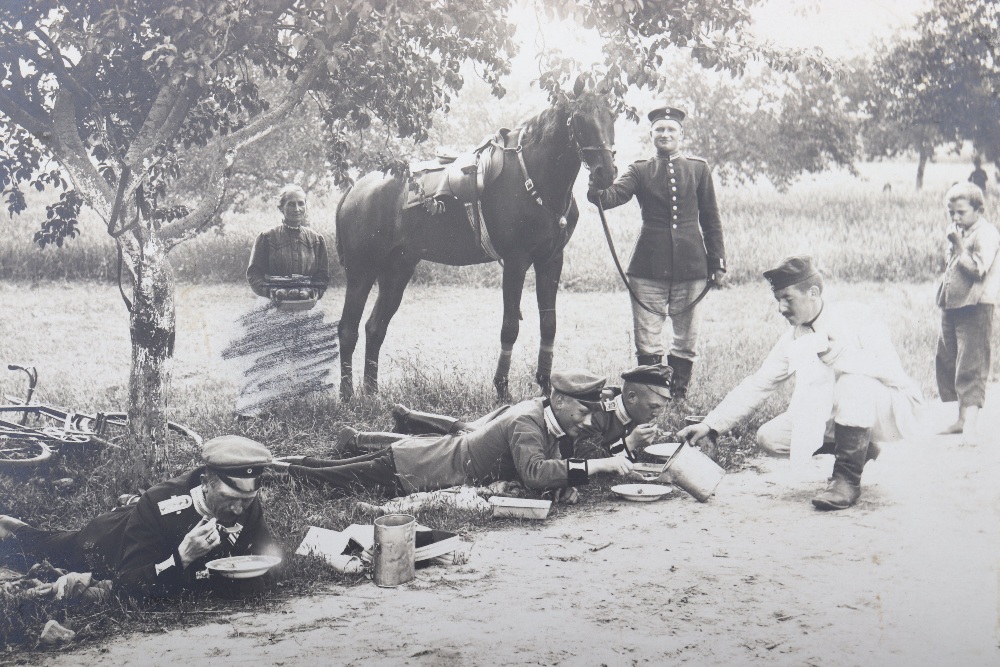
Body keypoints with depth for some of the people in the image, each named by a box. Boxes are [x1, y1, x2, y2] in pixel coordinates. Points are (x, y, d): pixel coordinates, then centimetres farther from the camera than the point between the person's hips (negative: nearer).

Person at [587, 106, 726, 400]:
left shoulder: (699, 169, 8)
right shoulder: (640, 171, 5)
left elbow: (711, 221, 9)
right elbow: (613, 196, -12)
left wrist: (717, 263, 5)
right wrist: (597, 190, -35)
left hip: (691, 266, 1)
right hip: (648, 266, -1)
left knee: (686, 340, 7)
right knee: (646, 341, 2)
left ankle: (678, 395, 20)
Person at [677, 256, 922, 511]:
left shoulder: (855, 318, -15)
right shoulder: (793, 341, 1)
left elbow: (891, 369, -25)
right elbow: (756, 386, -1)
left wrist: (844, 357, -38)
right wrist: (711, 425, -10)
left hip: (887, 410, -6)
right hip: (835, 414, 6)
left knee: (854, 380, -37)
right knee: (769, 438, -11)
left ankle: (848, 477, -27)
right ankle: (858, 449, 6)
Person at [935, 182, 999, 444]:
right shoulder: (961, 233, 16)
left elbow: (976, 270, -22)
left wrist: (958, 246, -20)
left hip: (974, 308, -9)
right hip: (952, 306, 9)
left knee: (971, 367, -11)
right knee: (946, 362, 14)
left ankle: (969, 426, -15)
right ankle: (961, 418, 27)